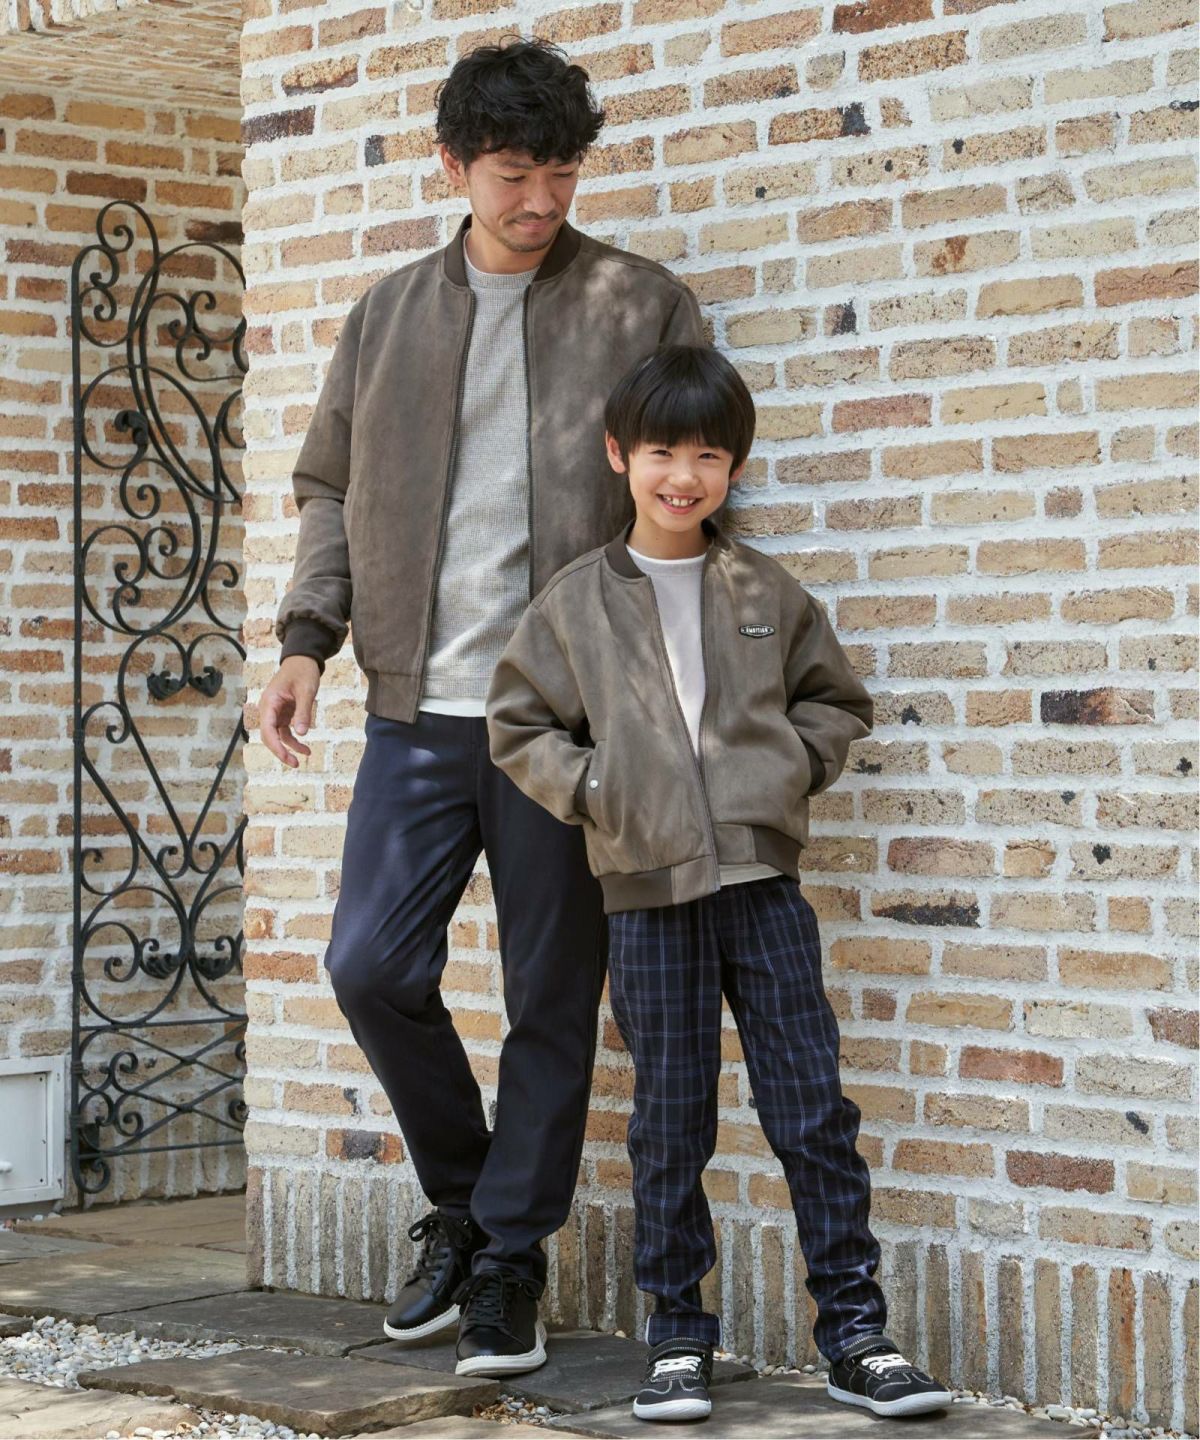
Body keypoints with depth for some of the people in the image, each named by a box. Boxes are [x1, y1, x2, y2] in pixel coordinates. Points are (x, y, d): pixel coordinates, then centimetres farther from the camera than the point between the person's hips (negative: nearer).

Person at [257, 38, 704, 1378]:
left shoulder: (644, 307, 3)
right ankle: (463, 1200, 22)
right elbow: (332, 486, 18)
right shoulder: (389, 314, 12)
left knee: (551, 996, 2)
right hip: (419, 709, 3)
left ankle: (509, 1263, 14)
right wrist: (309, 636, 3)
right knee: (372, 967, -2)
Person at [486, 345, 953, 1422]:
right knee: (671, 1125, 5)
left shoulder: (768, 594, 8)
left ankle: (856, 1331, 8)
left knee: (815, 1111, 0)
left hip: (763, 880, 1)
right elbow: (519, 725, 9)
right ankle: (678, 1338, 15)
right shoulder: (575, 604, 4)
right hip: (649, 896, -1)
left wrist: (796, 763, 0)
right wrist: (591, 789, -4)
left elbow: (835, 699, 17)